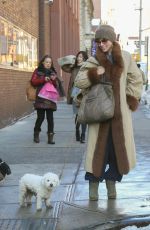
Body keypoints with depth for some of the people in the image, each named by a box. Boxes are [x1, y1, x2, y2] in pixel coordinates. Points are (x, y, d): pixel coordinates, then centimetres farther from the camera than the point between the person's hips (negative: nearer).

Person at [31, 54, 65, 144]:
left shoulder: (53, 72, 16)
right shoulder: (38, 71, 7)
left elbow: (57, 85, 15)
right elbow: (33, 81, -5)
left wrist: (54, 80, -5)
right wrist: (43, 79, -15)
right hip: (40, 99, -3)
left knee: (50, 118, -3)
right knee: (41, 117, -3)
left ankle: (50, 137, 0)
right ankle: (36, 134, 18)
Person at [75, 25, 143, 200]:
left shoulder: (125, 58, 4)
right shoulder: (93, 61, 2)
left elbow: (136, 80, 13)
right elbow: (78, 82, -1)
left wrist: (131, 99, 4)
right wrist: (93, 73, -16)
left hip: (120, 113, 1)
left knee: (118, 148, 4)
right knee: (98, 147, -1)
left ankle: (112, 182, 20)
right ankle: (94, 184, 10)